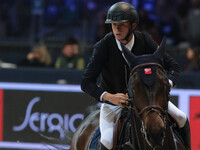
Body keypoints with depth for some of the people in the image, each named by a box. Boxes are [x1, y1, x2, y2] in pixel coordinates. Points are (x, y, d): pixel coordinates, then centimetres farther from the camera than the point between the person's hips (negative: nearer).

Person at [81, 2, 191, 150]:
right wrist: (109, 97, -41)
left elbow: (172, 65, -8)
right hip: (112, 100, -3)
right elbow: (87, 83, -24)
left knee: (182, 119, -5)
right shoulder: (103, 46, -22)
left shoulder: (145, 40, -15)